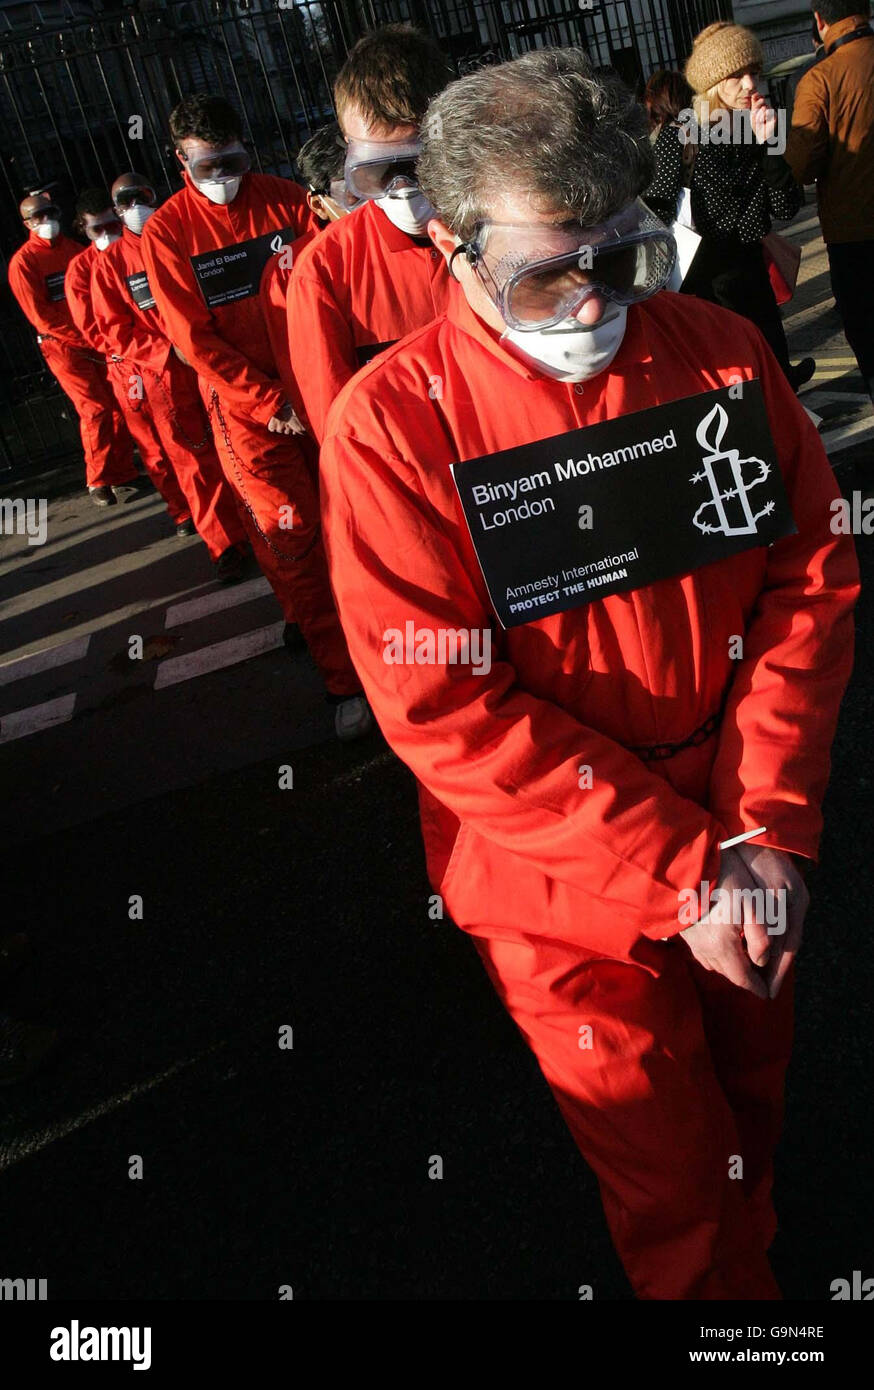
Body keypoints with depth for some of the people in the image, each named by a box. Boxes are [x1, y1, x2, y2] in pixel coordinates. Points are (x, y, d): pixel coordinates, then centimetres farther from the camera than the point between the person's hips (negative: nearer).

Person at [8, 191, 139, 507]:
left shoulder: (75, 249, 13)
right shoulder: (23, 262, -3)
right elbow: (39, 315, -8)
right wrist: (81, 338, -13)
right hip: (63, 347, -5)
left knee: (119, 406, -1)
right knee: (95, 410, -12)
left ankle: (122, 476, 10)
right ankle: (98, 482, 0)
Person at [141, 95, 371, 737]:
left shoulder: (285, 199, 4)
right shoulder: (166, 231, -3)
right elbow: (194, 340, -7)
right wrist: (273, 402, -12)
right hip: (243, 402, -2)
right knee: (289, 529, -6)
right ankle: (343, 677, 2)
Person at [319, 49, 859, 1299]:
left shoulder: (721, 352, -5)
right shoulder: (395, 425, -17)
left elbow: (815, 574, -2)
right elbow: (446, 711, -20)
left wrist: (770, 826, -12)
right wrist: (679, 871, -20)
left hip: (749, 863, 4)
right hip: (569, 897, -4)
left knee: (751, 1111, 28)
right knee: (675, 1192, 15)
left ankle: (754, 1262, 59)